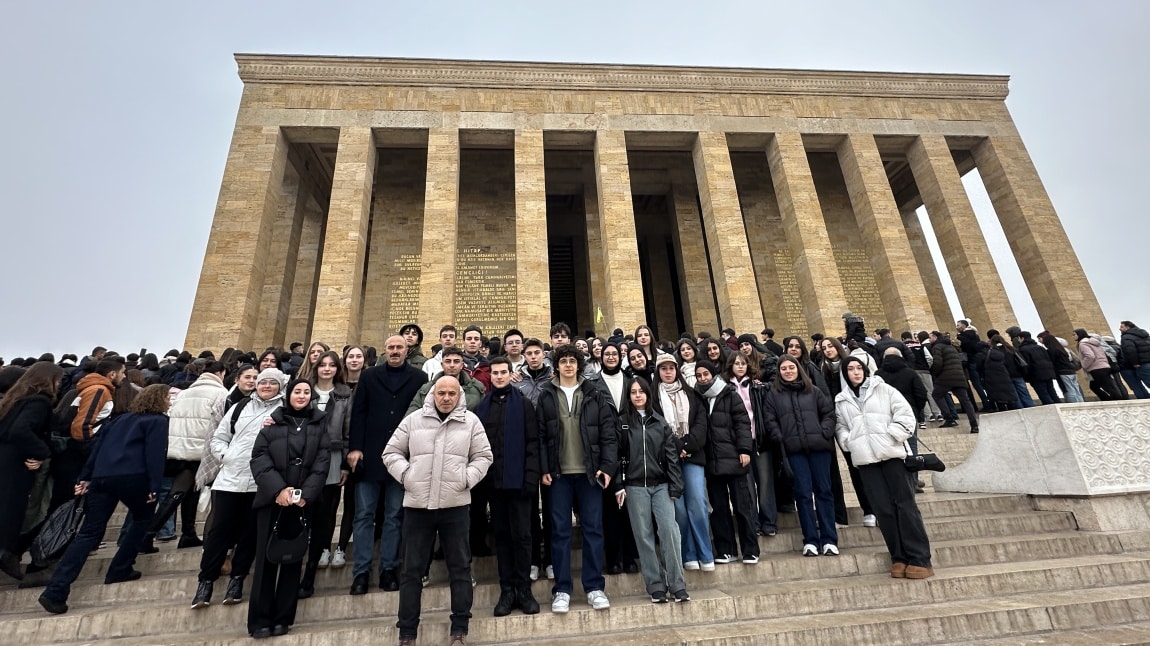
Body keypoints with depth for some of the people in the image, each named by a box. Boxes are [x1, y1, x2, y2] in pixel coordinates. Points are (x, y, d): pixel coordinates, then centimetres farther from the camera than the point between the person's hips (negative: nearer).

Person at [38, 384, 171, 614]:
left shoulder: (121, 419, 26)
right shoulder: (159, 421, 2)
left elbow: (97, 446, 21)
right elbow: (155, 454, -10)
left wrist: (85, 477, 20)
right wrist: (154, 487, -10)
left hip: (101, 477, 6)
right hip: (131, 477, -6)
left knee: (88, 533, 8)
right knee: (143, 519, 19)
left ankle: (55, 591, -1)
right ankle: (119, 571, 19)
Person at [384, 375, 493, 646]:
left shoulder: (471, 421, 0)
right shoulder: (413, 420, 3)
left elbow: (483, 456, 3)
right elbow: (391, 452, 8)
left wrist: (467, 478, -10)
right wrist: (406, 475, -6)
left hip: (456, 505, 0)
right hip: (417, 505, 1)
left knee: (460, 567, 9)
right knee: (412, 569, 10)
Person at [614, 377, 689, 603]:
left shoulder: (660, 422, 8)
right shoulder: (622, 422, 4)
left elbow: (671, 455, 5)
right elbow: (617, 456, 1)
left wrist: (675, 487, -2)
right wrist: (619, 486, -5)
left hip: (661, 485, 1)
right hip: (635, 486, -1)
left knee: (669, 530, -10)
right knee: (644, 536, 3)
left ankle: (677, 585, 2)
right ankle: (656, 586, 14)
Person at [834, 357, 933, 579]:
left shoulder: (883, 389, 7)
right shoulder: (841, 400, 12)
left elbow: (905, 413, 0)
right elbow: (840, 427, 12)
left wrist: (893, 436, -9)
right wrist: (849, 442, -5)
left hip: (891, 452, -2)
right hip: (865, 458, 2)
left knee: (904, 503, -2)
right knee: (883, 508, 2)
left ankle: (920, 558, 4)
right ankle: (899, 557, 10)